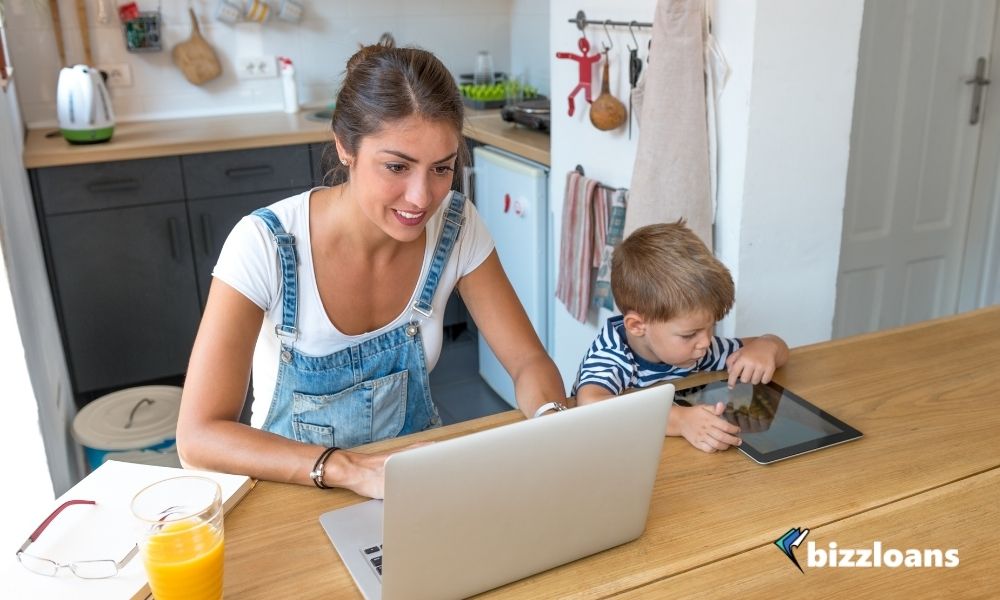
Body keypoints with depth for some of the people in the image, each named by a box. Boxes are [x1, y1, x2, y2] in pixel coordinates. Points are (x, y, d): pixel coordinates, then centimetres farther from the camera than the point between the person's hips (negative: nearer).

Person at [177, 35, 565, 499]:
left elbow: (530, 363, -6)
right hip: (297, 490, -2)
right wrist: (354, 470, -35)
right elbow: (198, 436, -24)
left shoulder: (456, 227, -11)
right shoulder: (266, 244, -22)